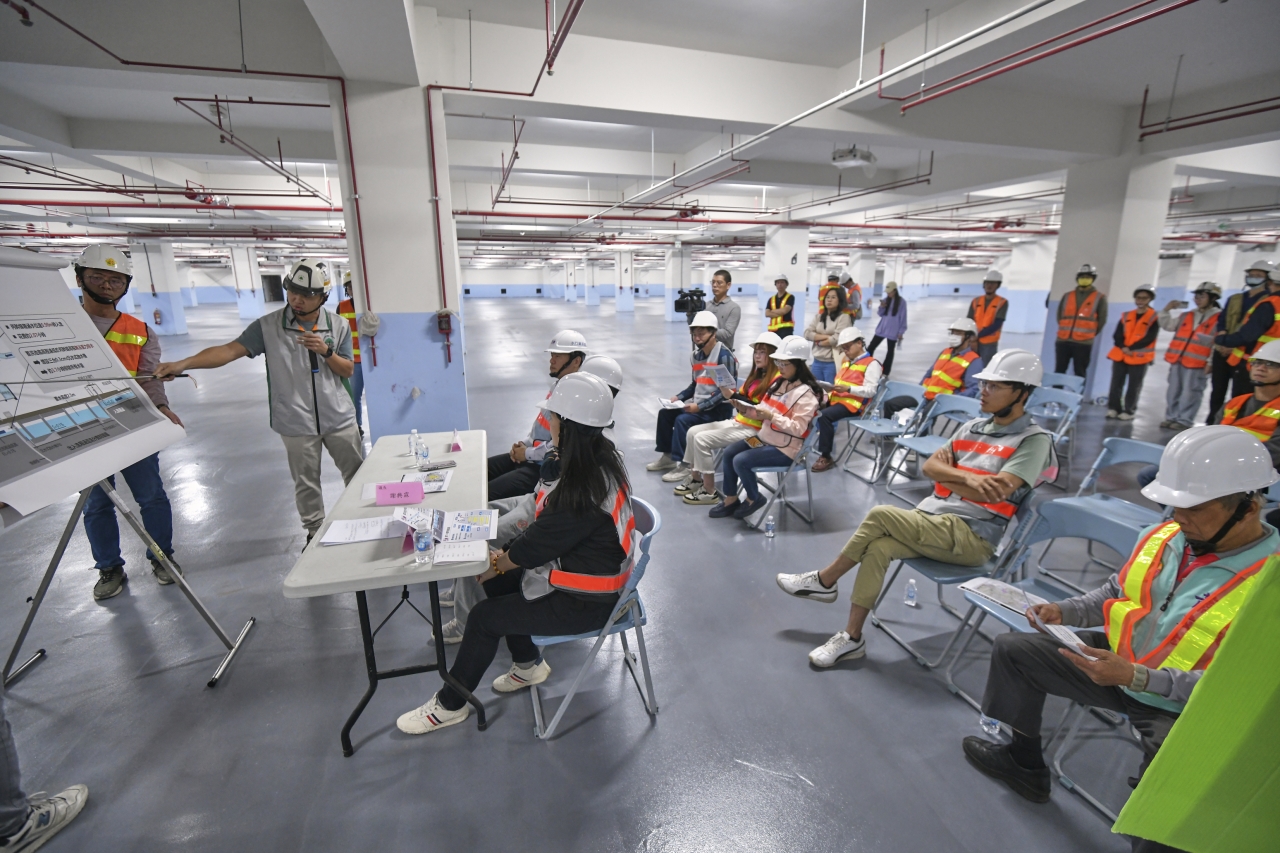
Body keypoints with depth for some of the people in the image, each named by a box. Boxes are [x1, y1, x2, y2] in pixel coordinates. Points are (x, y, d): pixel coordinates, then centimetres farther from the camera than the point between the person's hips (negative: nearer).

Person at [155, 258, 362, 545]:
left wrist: (326, 351, -16)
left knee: (357, 474, 11)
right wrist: (184, 363, -26)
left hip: (340, 418, 1)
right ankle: (315, 532, 30)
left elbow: (348, 371, 2)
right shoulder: (269, 326, -5)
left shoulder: (338, 326, 0)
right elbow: (230, 350, -12)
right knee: (306, 483, 11)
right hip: (297, 423, -1)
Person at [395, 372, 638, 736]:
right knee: (498, 582, 16)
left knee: (484, 617, -1)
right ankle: (528, 664, 34)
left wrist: (498, 563, -2)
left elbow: (535, 546, -21)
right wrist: (505, 554, 3)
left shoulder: (582, 492, -34)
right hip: (592, 569, 9)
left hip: (583, 601, -9)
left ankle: (450, 705, 24)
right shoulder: (602, 458, -4)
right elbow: (548, 527, 5)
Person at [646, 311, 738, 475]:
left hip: (719, 408, -9)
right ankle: (668, 456, 14)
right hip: (698, 404, 9)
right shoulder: (696, 355, 8)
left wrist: (700, 406, -24)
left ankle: (684, 464, -14)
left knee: (682, 420, -25)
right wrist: (678, 397, 2)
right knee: (665, 413, 3)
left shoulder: (724, 355, -17)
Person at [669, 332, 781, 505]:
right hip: (738, 421, 9)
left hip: (754, 429, -9)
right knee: (693, 432, 1)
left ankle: (710, 492, -9)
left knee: (702, 439, -19)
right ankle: (695, 479, 11)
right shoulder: (757, 374, 16)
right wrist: (726, 389, -5)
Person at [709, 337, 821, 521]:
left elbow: (798, 428, -24)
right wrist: (746, 409, -11)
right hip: (765, 437, 9)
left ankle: (754, 499, 4)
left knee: (741, 461, -21)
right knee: (728, 453, -2)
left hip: (785, 448, -9)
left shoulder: (806, 393, -18)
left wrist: (771, 416, -33)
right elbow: (763, 413, 9)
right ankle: (731, 499, 9)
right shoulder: (779, 382, 8)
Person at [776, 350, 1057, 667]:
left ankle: (825, 581, -6)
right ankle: (852, 638, -9)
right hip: (930, 517, 6)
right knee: (877, 548, -21)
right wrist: (965, 477, -13)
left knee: (880, 515, -24)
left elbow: (997, 492, -18)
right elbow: (929, 466, 7)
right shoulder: (974, 426, 15)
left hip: (971, 536, -6)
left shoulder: (1034, 440, -6)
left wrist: (946, 476, -4)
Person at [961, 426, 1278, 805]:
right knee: (1012, 648, 6)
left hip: (1186, 706, -6)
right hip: (1119, 658, 6)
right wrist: (1064, 610, -7)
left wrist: (1137, 678, -31)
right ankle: (1025, 762, 27)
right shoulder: (1162, 536, -6)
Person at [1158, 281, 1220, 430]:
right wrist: (1167, 310, 7)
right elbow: (1167, 325, 22)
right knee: (1173, 391, 9)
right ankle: (1171, 417, 17)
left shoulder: (1218, 319, -3)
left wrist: (1211, 363, -12)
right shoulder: (1186, 316, 14)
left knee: (1189, 393, -2)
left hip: (1198, 363, -6)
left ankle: (1184, 420, 4)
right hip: (1178, 360, 6)